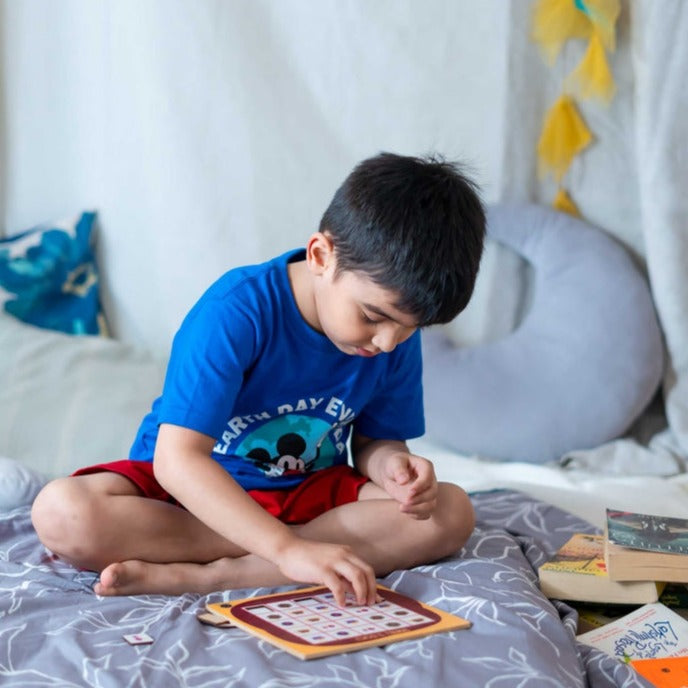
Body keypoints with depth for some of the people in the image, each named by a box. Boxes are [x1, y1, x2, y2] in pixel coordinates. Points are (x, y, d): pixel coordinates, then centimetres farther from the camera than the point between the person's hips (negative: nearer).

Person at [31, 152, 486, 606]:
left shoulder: (397, 332, -9)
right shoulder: (236, 312, -27)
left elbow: (374, 440, 3)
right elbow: (177, 458, -33)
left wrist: (393, 464, -24)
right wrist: (288, 548, -43)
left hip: (307, 493, 4)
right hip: (188, 487, -4)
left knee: (452, 512, -22)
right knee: (61, 513, -32)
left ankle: (197, 576, -28)